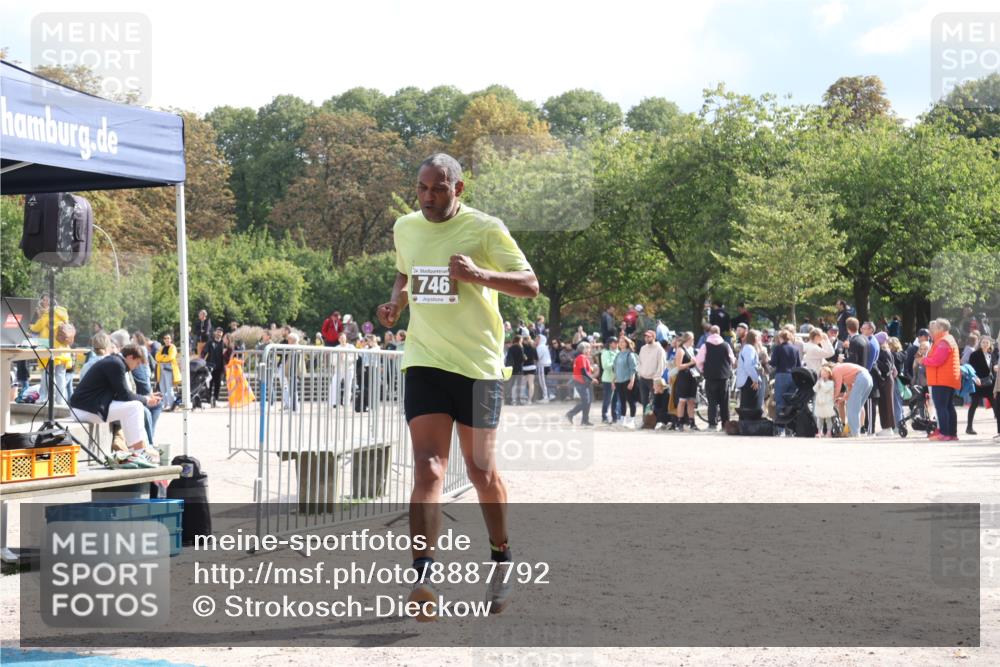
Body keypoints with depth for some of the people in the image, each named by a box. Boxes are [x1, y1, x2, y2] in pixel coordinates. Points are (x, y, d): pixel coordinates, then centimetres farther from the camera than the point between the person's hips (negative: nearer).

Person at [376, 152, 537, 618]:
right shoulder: (405, 228, 9)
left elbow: (530, 285, -8)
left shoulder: (485, 229, -7)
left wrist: (480, 274, -24)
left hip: (478, 364, -3)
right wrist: (395, 303, 6)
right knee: (427, 469, -11)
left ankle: (501, 560, 29)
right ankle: (423, 575, -18)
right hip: (424, 364, 3)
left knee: (481, 471, 7)